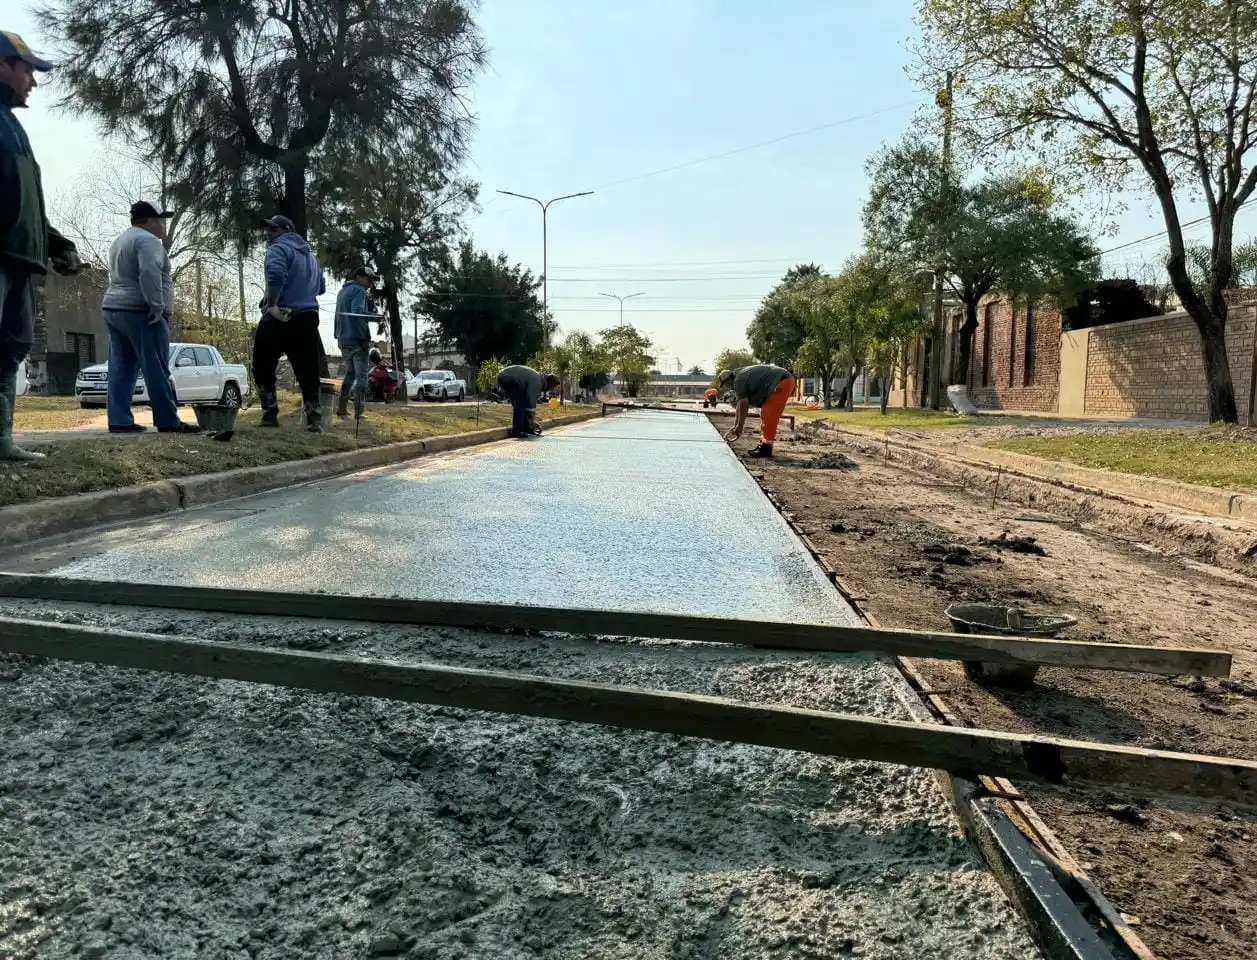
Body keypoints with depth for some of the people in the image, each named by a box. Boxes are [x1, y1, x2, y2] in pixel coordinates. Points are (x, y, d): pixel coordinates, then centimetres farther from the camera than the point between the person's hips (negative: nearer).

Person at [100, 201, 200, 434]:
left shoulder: (120, 240, 22)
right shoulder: (147, 240, -11)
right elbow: (149, 274, -26)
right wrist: (157, 306, -24)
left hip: (114, 309, 10)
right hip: (140, 312, -10)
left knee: (122, 369, 5)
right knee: (156, 369, -8)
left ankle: (119, 420, 2)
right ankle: (168, 421, -8)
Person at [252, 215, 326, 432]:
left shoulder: (279, 248, -5)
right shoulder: (310, 254, 20)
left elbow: (276, 276, -24)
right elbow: (321, 287, 25)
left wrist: (272, 305, -17)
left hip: (280, 319, -6)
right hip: (308, 319, 6)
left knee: (263, 369, 6)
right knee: (308, 372, 6)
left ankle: (270, 414, 0)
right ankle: (314, 419, -2)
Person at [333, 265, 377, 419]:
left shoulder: (342, 291, 20)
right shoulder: (358, 291, -8)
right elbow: (357, 312, -22)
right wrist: (373, 315, -14)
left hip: (343, 339, 9)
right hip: (357, 338, -8)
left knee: (349, 373, 17)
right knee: (361, 375, -7)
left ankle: (341, 408, 14)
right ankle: (358, 412, -13)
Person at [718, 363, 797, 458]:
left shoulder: (739, 380, -12)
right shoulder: (743, 375, 19)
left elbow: (743, 405, -14)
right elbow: (741, 404, 22)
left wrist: (739, 426, -6)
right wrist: (736, 425, 22)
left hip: (781, 383, -11)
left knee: (769, 416, -11)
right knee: (765, 414, 15)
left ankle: (766, 448, -11)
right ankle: (763, 444, 18)